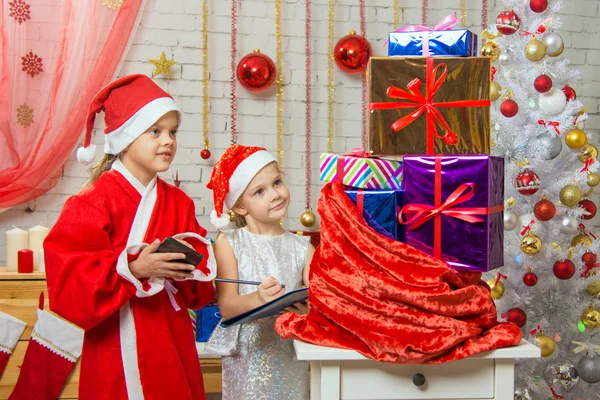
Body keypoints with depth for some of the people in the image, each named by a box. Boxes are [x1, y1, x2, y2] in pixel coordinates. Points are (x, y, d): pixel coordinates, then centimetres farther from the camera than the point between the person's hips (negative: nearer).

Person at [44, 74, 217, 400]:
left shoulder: (179, 203, 7)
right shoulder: (95, 203, -10)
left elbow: (199, 291, 11)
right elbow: (68, 276, -16)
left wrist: (189, 267, -10)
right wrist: (133, 269, -24)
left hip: (173, 342, 5)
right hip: (120, 347, -5)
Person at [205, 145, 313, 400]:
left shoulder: (302, 247, 3)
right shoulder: (229, 243, -3)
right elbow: (226, 305, -10)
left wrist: (308, 305, -27)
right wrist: (256, 299, -30)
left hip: (290, 355, 2)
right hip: (247, 356, -2)